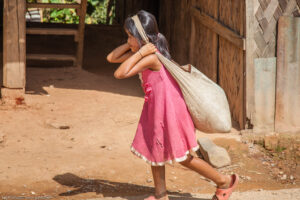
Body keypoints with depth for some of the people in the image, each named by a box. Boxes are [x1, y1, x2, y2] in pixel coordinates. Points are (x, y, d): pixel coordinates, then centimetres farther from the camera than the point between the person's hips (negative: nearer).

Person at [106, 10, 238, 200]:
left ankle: (225, 181, 17)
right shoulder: (144, 53, 4)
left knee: (183, 158, 3)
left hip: (170, 111, -10)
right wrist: (133, 45, -1)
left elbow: (120, 74, -32)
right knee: (154, 151, 16)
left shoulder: (150, 57, -25)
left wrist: (140, 52, -29)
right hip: (157, 111, 10)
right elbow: (111, 58, 9)